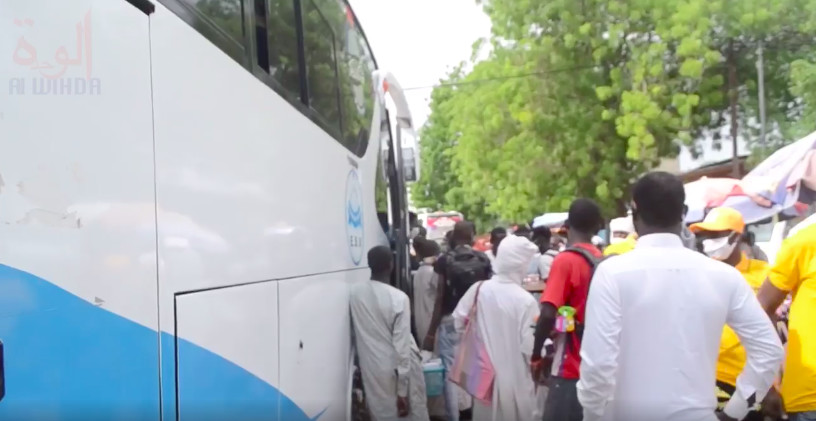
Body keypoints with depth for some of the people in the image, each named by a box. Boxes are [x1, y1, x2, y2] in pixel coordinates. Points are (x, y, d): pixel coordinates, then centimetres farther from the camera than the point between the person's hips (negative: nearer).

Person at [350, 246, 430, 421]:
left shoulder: (355, 292, -6)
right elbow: (402, 346, -19)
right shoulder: (399, 298, -20)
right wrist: (402, 391, -15)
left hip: (372, 368, 5)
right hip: (399, 368, -4)